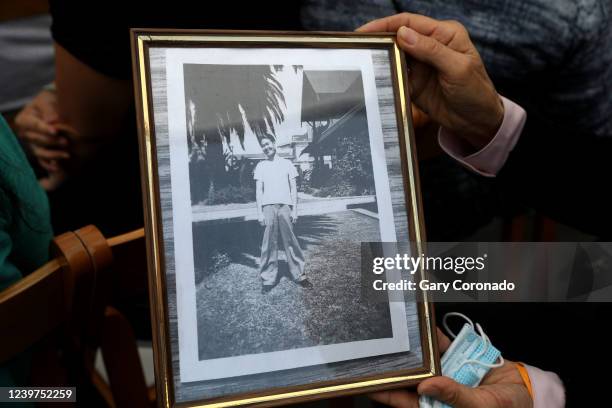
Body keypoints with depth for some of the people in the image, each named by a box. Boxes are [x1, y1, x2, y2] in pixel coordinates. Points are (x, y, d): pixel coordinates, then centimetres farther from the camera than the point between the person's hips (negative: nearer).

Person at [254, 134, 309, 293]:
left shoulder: (286, 163, 11)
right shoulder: (260, 166, 12)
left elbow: (293, 188, 9)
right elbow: (258, 190, 8)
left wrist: (294, 209, 1)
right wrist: (259, 212, -1)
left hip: (285, 206, 0)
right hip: (268, 207, 0)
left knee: (290, 241, 2)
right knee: (269, 243, -1)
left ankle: (299, 274, 9)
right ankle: (268, 278, 3)